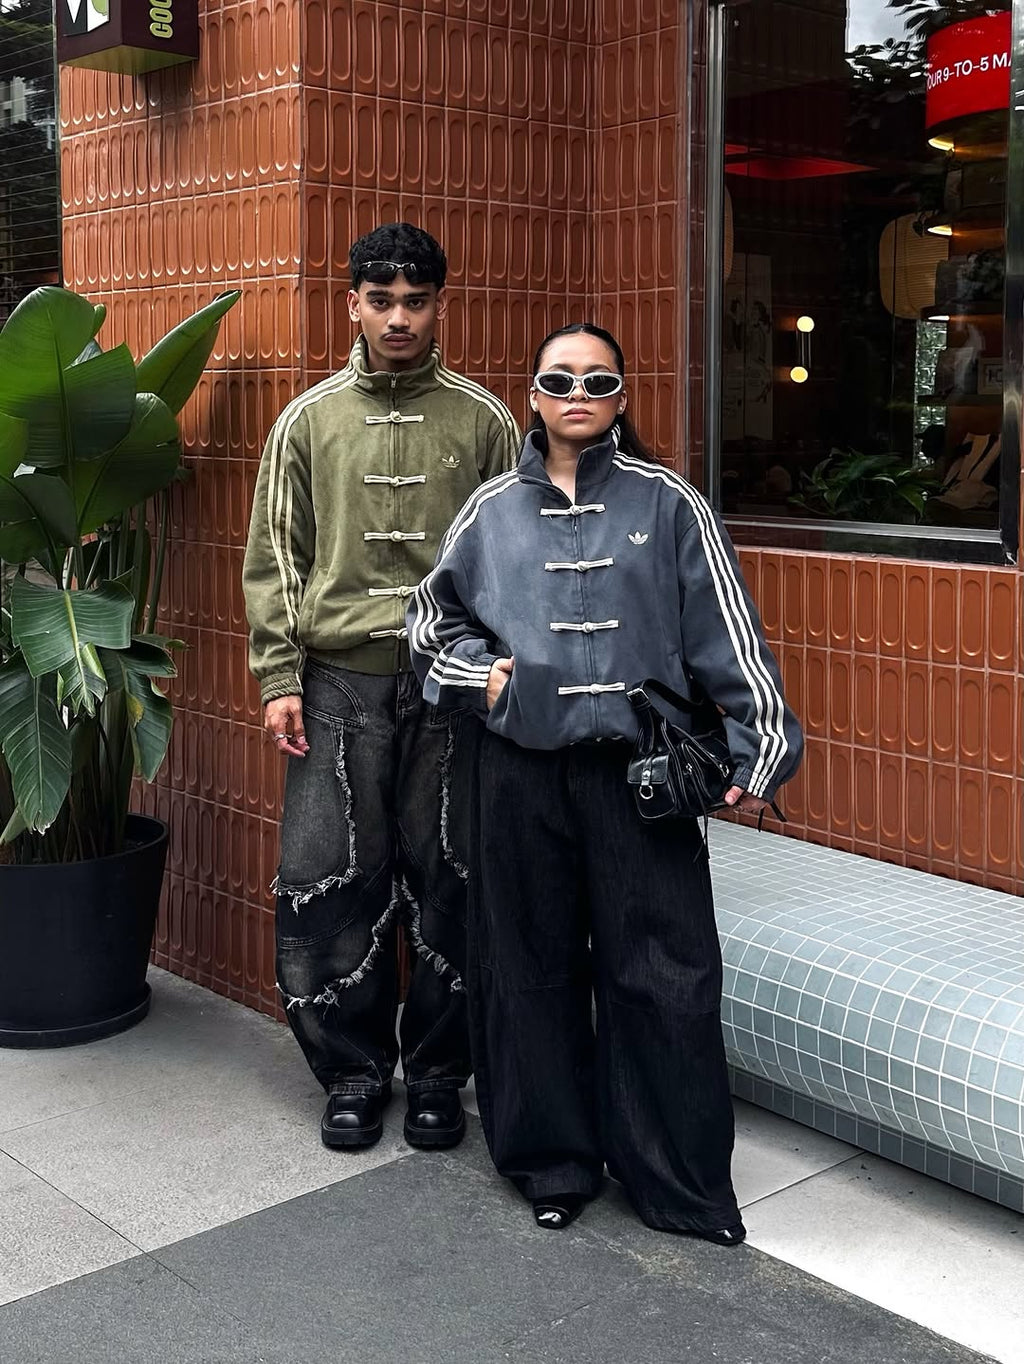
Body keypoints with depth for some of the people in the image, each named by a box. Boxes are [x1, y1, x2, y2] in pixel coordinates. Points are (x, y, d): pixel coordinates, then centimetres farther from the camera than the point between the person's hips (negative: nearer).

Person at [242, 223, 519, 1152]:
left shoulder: (484, 421, 5)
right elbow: (274, 560, 7)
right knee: (327, 885, 1)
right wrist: (279, 678, 0)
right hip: (339, 684, 1)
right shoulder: (308, 421, 8)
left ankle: (438, 1075, 19)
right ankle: (356, 1072, 19)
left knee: (448, 885, 3)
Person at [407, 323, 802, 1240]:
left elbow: (729, 637, 1)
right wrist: (480, 674, 3)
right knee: (533, 969, 9)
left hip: (641, 772, -2)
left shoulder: (668, 504, 3)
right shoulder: (493, 511, 9)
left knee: (663, 976, -1)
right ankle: (554, 1162, 26)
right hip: (525, 774, 2)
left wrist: (759, 750, -3)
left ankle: (684, 1183, 14)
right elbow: (432, 622, 21)